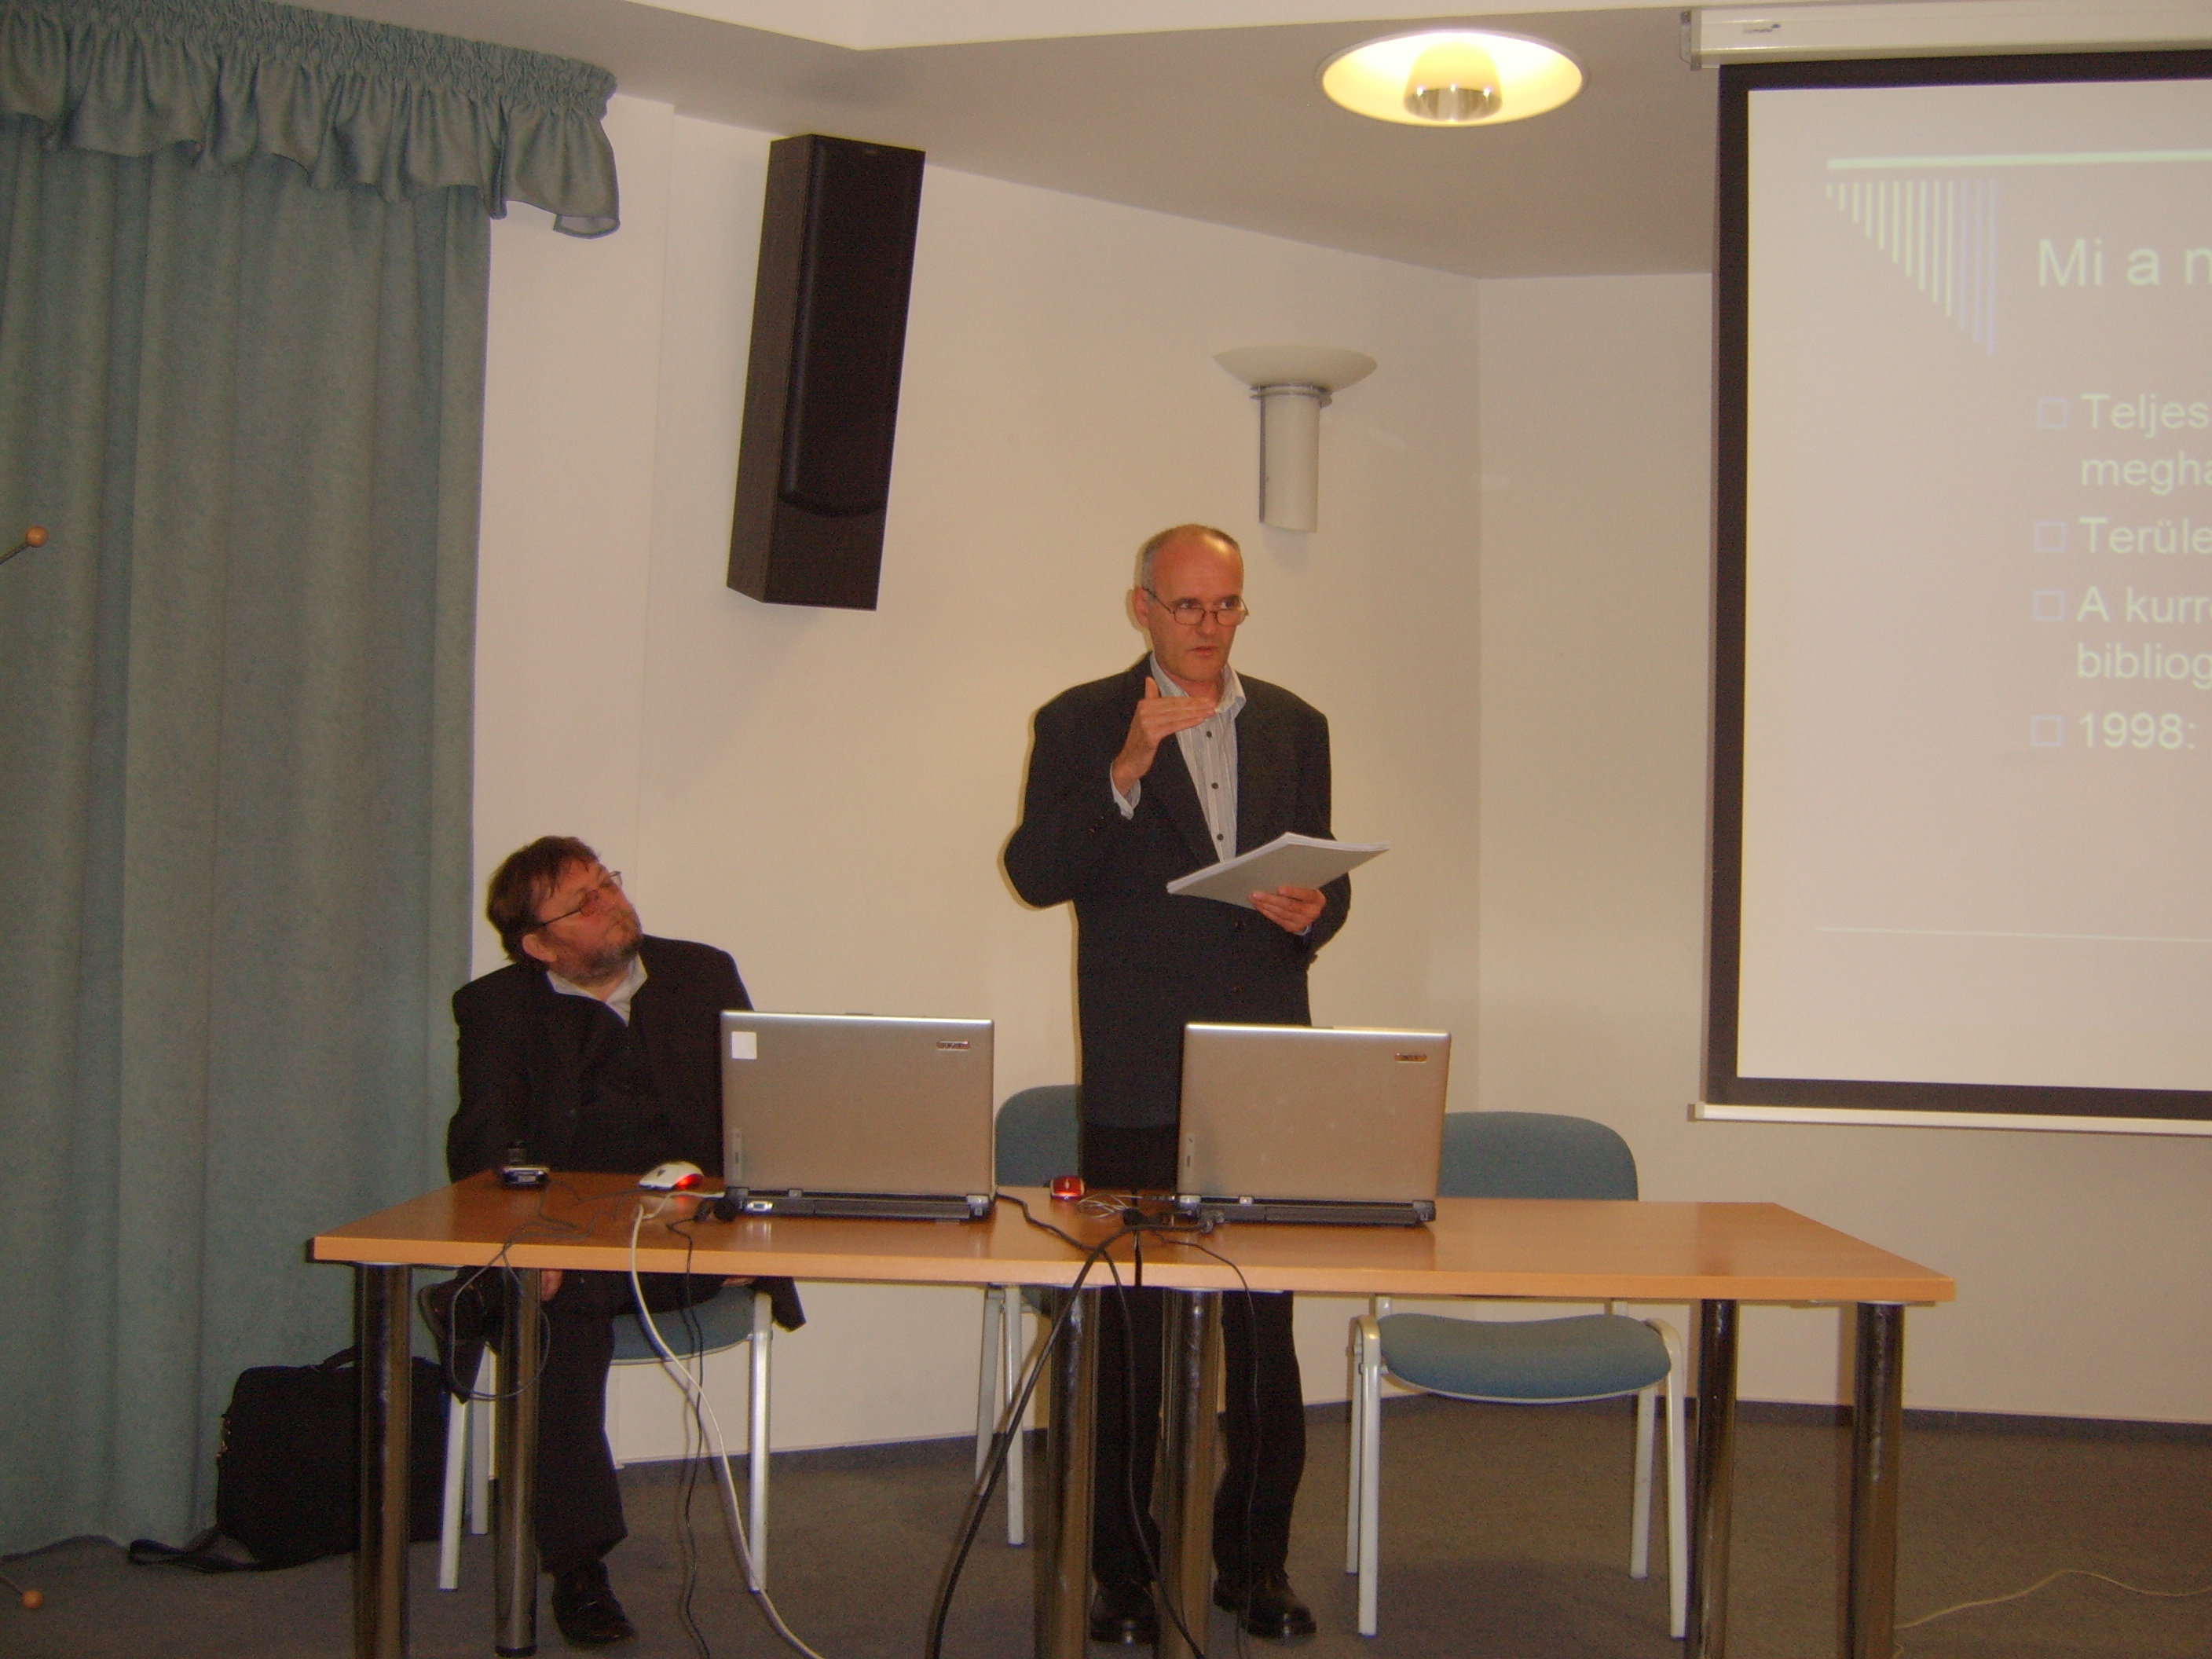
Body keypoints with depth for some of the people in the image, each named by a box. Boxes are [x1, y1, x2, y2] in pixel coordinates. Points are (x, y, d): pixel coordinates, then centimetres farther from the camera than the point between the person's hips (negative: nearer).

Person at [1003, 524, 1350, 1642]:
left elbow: (1325, 878, 18)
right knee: (1130, 1331, 5)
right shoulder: (1084, 723, 2)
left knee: (1267, 1330, 4)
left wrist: (1313, 911, -5)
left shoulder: (1294, 726, 14)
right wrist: (1125, 772, -21)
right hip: (1138, 1079, -3)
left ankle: (1256, 1564, 19)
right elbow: (1036, 875, -9)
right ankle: (1122, 1572, 17)